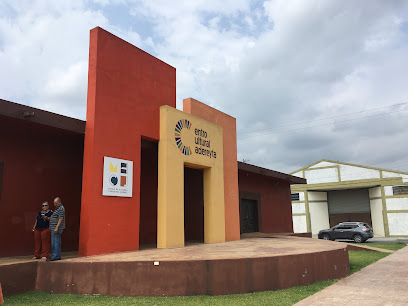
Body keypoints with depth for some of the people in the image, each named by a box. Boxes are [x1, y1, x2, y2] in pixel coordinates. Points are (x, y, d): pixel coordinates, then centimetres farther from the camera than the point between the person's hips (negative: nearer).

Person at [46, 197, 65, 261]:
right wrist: (49, 218, 10)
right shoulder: (57, 208, 20)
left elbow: (60, 219, -19)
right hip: (54, 228, 10)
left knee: (55, 242, -10)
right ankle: (58, 256, 13)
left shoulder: (61, 209, -12)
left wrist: (56, 227, -24)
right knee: (57, 242, 10)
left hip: (57, 228, -10)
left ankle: (55, 256, -10)